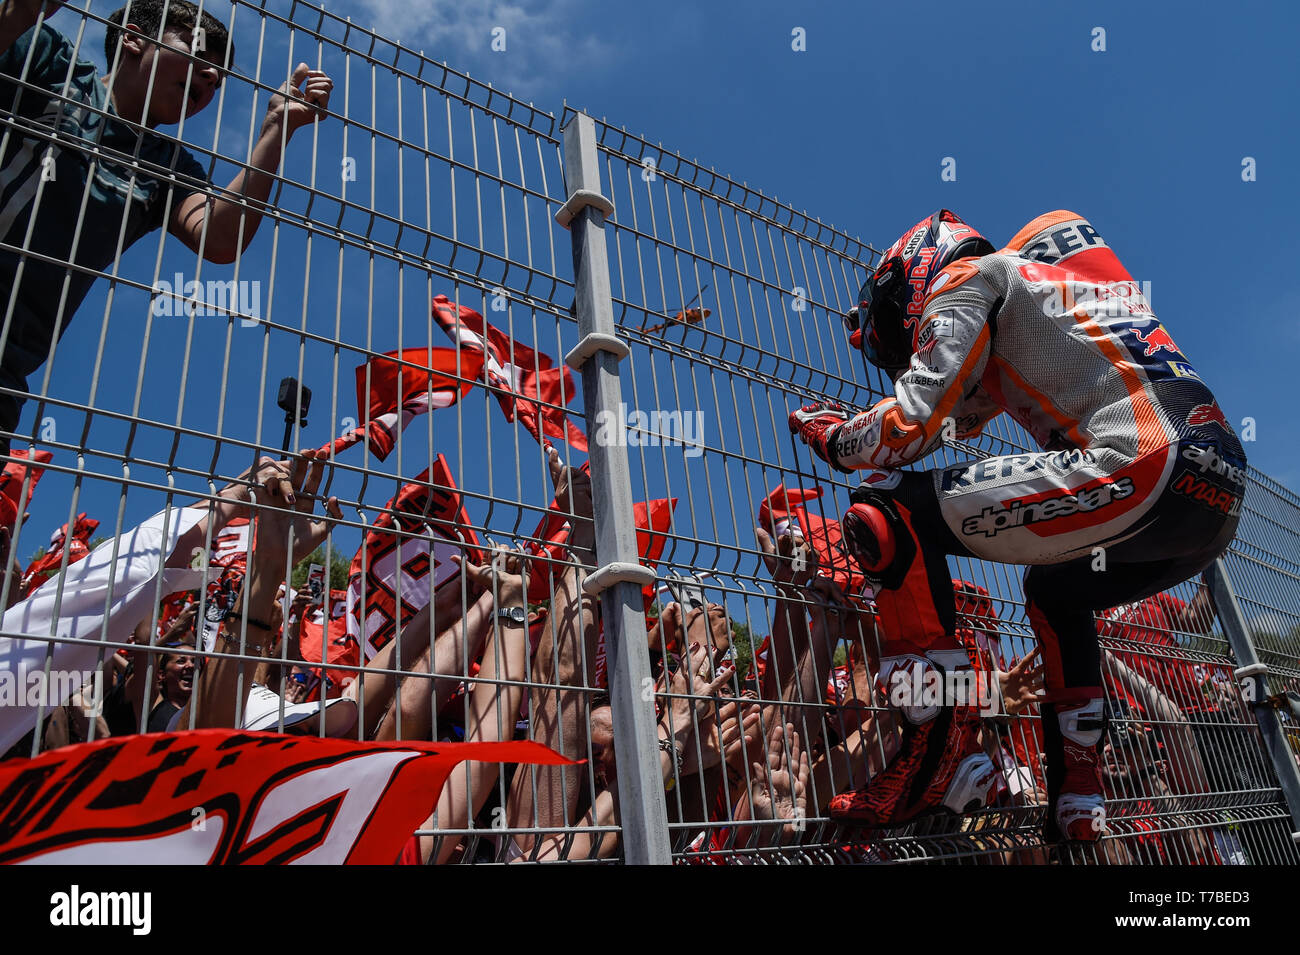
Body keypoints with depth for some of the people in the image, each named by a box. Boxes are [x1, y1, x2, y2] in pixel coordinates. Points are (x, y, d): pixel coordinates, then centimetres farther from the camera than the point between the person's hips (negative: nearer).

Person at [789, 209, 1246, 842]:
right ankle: (1078, 801, 28)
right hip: (1220, 506, 10)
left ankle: (940, 734, -9)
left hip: (1142, 469, -10)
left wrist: (832, 437, 15)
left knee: (886, 514, -8)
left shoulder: (970, 275, 9)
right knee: (1055, 590, 34)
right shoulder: (1045, 279, 34)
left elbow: (911, 426, -3)